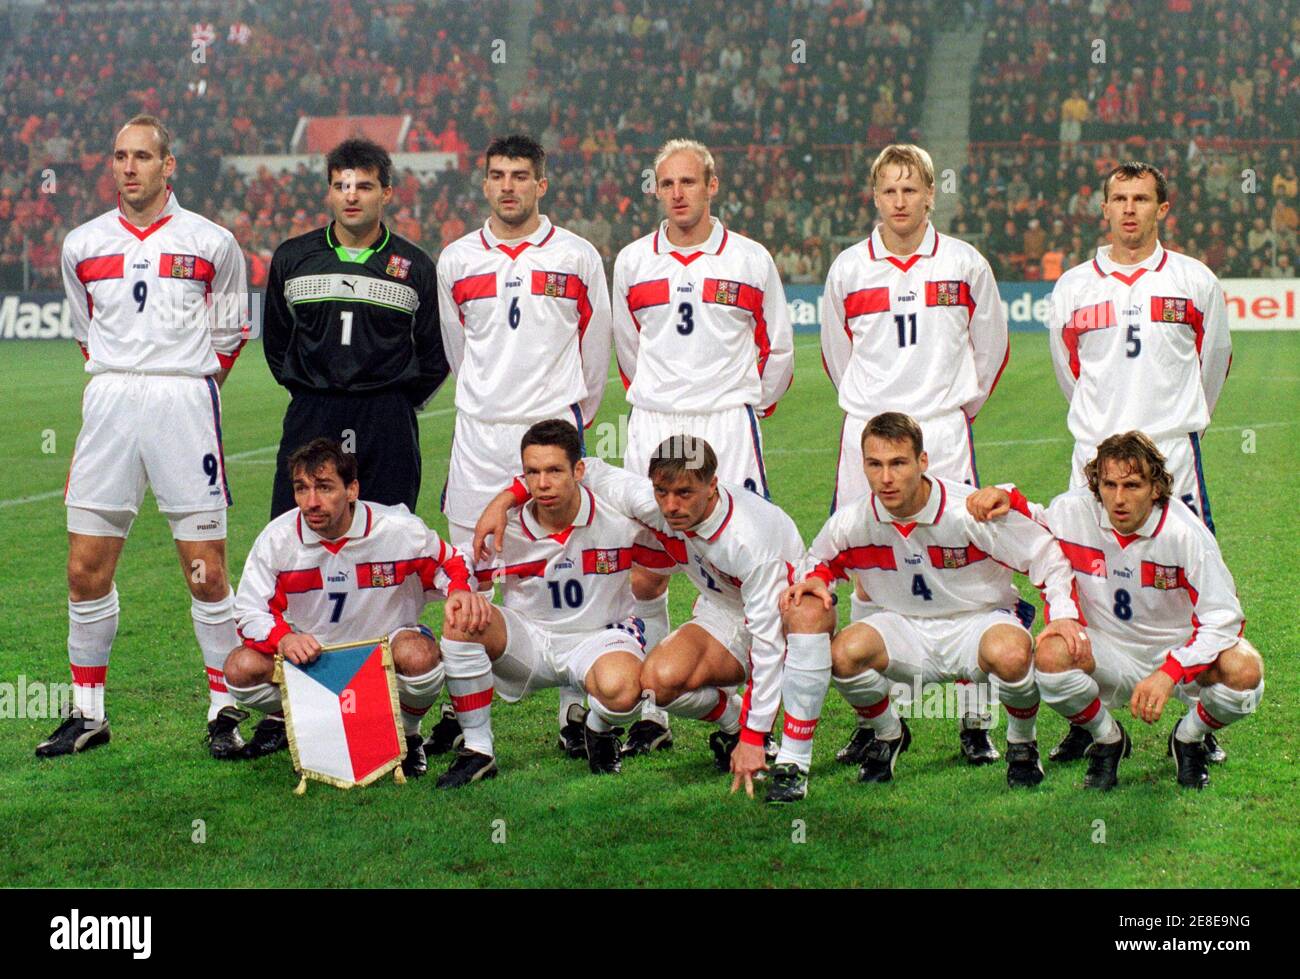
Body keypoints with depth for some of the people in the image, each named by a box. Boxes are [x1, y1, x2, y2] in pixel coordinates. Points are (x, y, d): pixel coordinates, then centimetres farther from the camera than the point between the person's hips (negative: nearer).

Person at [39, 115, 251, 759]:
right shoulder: (82, 246, 10)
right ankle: (88, 715, 14)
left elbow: (228, 334, 13)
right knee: (86, 571, 2)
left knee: (207, 575, -3)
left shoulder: (212, 244, 2)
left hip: (185, 405, -3)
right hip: (107, 407, 3)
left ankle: (225, 710, 9)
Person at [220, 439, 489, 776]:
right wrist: (283, 638, -34)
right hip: (308, 657, 2)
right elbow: (249, 611, -11)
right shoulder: (278, 538, -14)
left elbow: (450, 564, -1)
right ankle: (284, 718, 11)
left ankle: (407, 735, -2)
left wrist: (460, 592, -27)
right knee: (242, 668, -25)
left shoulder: (400, 531, -17)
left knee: (419, 656, -36)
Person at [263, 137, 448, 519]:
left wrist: (398, 402, 6)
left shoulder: (414, 265, 5)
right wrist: (309, 391, 11)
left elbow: (435, 355, 11)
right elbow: (275, 342, 19)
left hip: (388, 424, -1)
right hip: (309, 419, 1)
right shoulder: (291, 258, 8)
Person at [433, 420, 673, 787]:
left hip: (597, 637, -2)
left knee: (620, 688, -38)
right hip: (527, 639, 2)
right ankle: (477, 751, -13)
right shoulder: (505, 528, -10)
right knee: (462, 622, -27)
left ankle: (599, 731, 4)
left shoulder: (618, 518, -14)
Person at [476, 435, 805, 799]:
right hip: (725, 615, 3)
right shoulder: (649, 502, -21)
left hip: (782, 616, -3)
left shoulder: (751, 539, -36)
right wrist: (504, 500, -18)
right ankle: (733, 724, 4)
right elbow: (590, 471, -6)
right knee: (659, 680, -26)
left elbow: (768, 641, -32)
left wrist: (753, 739, -31)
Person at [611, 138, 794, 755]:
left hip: (729, 426, -2)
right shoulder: (632, 263, 8)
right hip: (652, 427, 2)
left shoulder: (751, 260, 3)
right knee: (643, 573, 0)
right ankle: (651, 715, 10)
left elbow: (777, 351, 13)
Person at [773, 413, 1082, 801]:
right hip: (904, 629, 3)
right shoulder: (851, 521, -12)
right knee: (844, 653, -28)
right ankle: (888, 735, 6)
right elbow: (821, 561, 11)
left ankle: (1022, 743, -3)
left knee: (1010, 654, -38)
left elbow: (1046, 555, -12)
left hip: (979, 620, -3)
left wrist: (1064, 615, -26)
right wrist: (813, 580, -13)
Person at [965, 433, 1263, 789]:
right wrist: (1007, 497, -15)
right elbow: (1033, 523, 10)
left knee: (1243, 672, -31)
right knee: (1050, 655, -31)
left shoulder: (1185, 533, -23)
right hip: (1110, 651, 1)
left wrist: (1168, 674, -36)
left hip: (1179, 648, -1)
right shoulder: (1074, 512, -16)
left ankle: (1189, 738, 5)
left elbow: (1223, 618, -23)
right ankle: (1107, 739, 1)